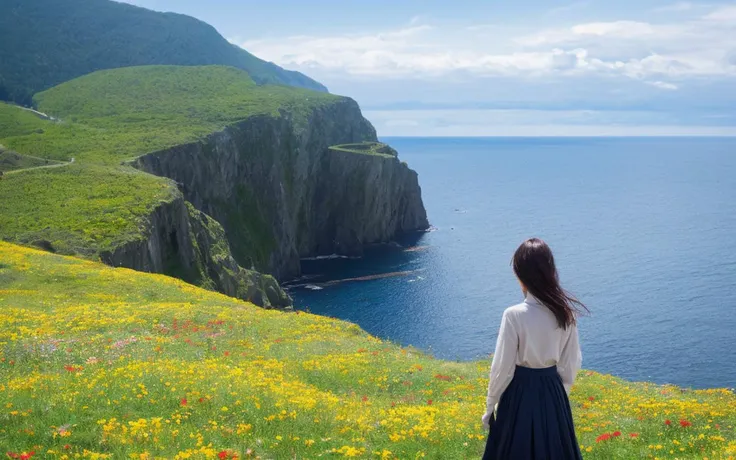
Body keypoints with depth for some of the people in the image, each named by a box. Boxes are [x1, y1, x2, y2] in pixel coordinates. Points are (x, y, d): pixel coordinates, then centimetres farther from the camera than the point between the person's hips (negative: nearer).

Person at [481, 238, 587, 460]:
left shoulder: (515, 315, -21)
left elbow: (503, 367, -14)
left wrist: (490, 406, -1)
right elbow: (571, 363, 3)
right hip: (553, 391, 4)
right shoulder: (566, 312, -6)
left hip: (520, 393, -4)